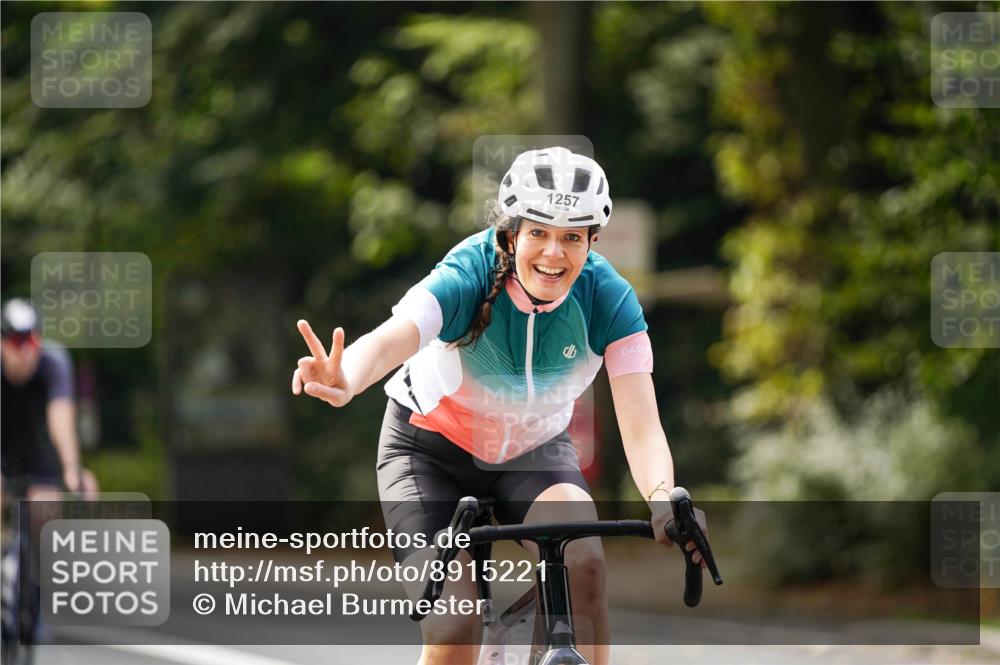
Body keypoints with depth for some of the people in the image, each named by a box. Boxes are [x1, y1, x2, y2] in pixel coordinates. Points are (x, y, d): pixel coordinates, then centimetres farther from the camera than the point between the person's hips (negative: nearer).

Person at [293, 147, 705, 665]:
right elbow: (389, 340, -50)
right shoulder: (468, 278, -31)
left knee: (583, 562, -30)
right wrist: (343, 383, -73)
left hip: (534, 449, 2)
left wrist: (663, 497, -53)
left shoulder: (608, 299, -23)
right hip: (432, 448, -2)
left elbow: (641, 426, -31)